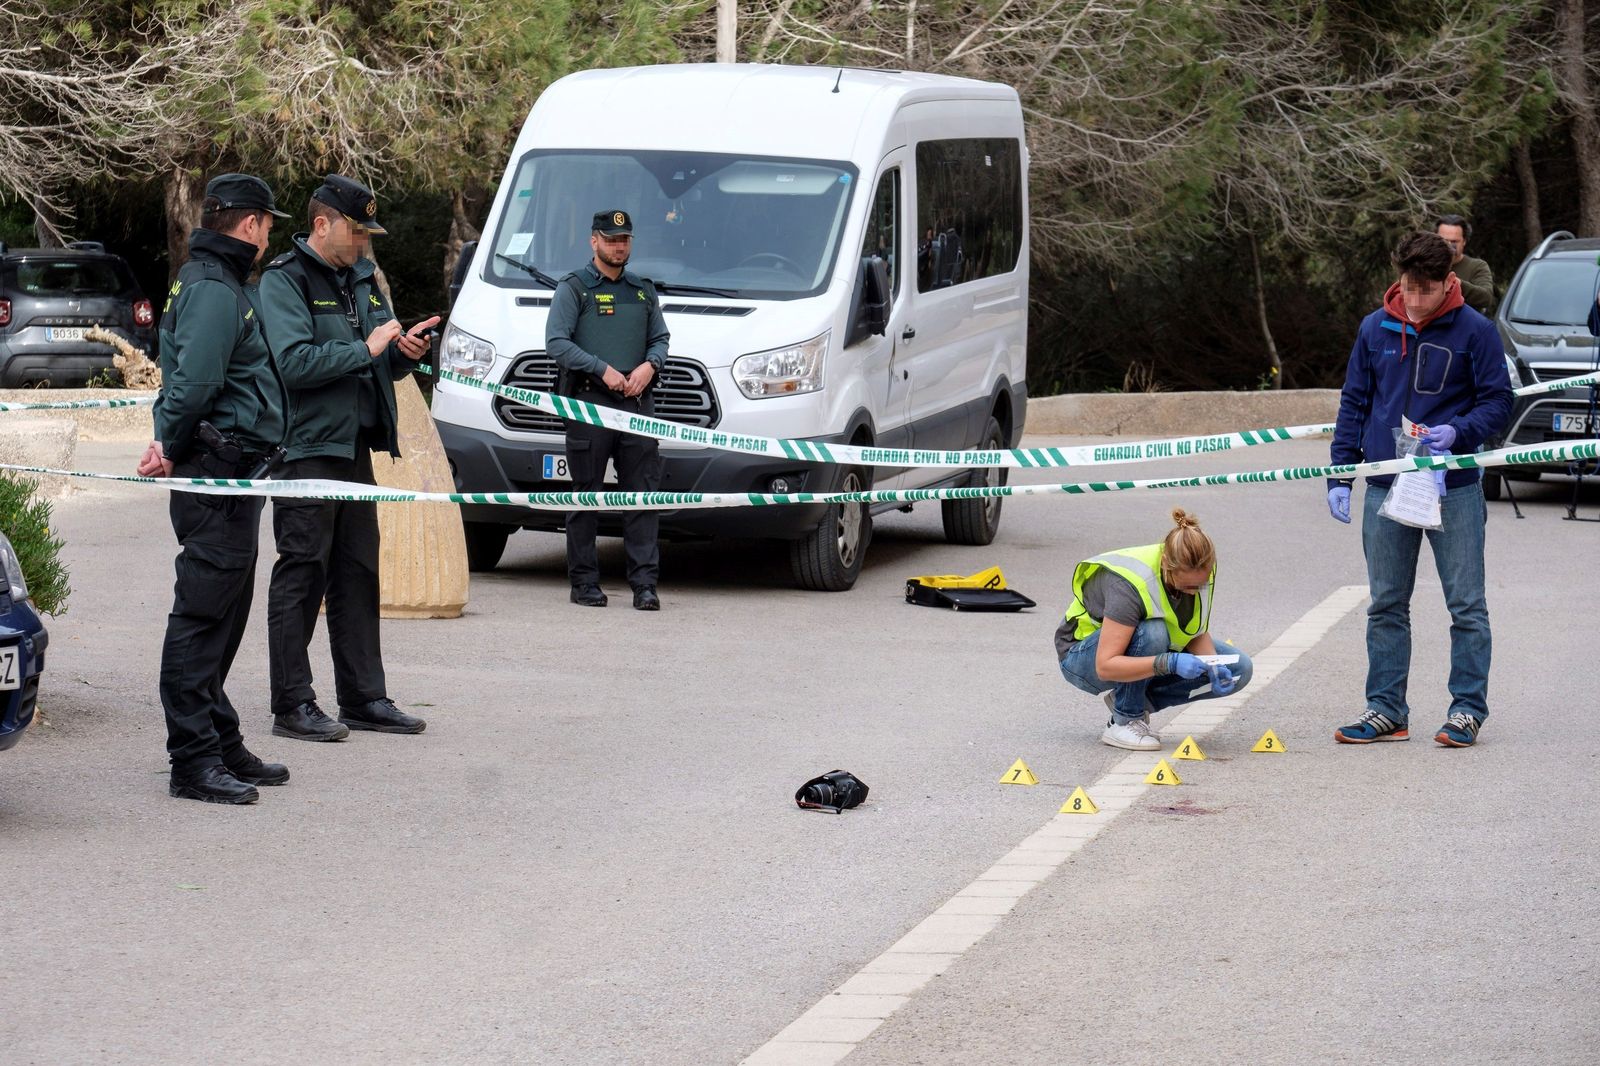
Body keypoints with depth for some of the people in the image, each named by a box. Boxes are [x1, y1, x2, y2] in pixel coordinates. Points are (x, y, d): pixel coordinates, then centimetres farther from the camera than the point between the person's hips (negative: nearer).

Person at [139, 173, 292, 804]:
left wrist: (173, 446, 7)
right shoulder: (213, 290, -14)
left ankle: (223, 747, 25)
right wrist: (174, 450, -11)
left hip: (231, 474, 11)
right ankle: (194, 762, -8)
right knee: (202, 616, -8)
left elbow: (190, 384, 21)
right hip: (217, 473, -11)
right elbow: (194, 383, -25)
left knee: (220, 619, 16)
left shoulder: (219, 283, 20)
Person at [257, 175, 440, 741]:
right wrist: (366, 349, -18)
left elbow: (383, 367, 23)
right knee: (301, 576, -5)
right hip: (307, 449, -8)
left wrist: (404, 352, 1)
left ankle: (365, 698, 18)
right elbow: (293, 362, -21)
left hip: (356, 449, 8)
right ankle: (293, 706, -1)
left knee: (358, 575, 11)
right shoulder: (285, 279, -8)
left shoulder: (361, 277, 17)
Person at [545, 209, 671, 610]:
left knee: (643, 495, -2)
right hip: (588, 403, -4)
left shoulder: (644, 291, 19)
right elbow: (556, 343, -5)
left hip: (637, 403, 4)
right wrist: (603, 370, -13)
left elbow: (661, 338, 23)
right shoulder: (573, 288, 4)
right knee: (586, 496, 0)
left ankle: (645, 584, -3)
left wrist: (649, 366, 0)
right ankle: (584, 582, 5)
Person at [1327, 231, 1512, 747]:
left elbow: (1498, 402, -2)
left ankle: (1467, 709, 10)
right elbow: (1354, 403, 10)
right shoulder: (1375, 328, 4)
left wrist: (1458, 433, -20)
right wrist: (1339, 476, 6)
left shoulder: (1474, 331, -6)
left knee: (1466, 605, 1)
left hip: (1454, 491, -3)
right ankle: (1386, 710, 16)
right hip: (1385, 489, 3)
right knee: (1386, 606, 9)